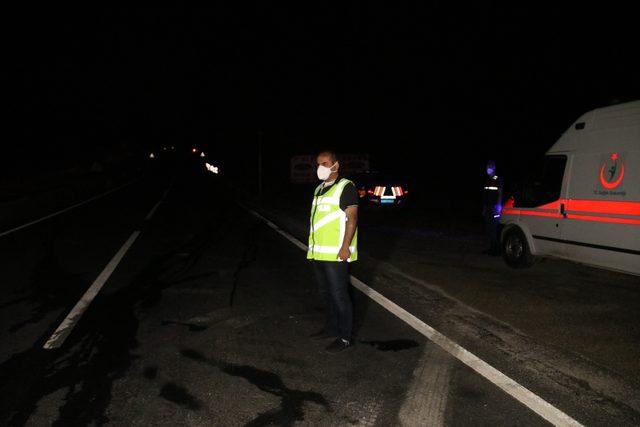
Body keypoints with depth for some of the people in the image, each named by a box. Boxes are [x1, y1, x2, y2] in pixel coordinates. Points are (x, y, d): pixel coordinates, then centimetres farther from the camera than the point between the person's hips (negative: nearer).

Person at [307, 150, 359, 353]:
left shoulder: (345, 187, -9)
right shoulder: (319, 189, 16)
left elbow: (352, 218, -14)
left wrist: (345, 247, -21)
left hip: (335, 253, -8)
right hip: (318, 253, 8)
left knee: (339, 295, -2)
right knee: (326, 293, 17)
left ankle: (345, 337, 9)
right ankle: (331, 328, 31)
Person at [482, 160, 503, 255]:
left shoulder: (498, 179, -3)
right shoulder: (487, 180, 16)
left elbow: (500, 194, -8)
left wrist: (498, 206, -17)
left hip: (495, 207, -7)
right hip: (488, 208, 7)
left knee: (494, 228, -11)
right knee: (487, 229, 7)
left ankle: (497, 249, -7)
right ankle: (491, 247, 15)